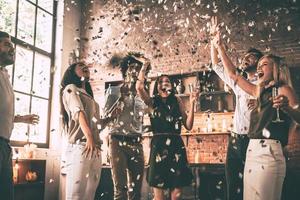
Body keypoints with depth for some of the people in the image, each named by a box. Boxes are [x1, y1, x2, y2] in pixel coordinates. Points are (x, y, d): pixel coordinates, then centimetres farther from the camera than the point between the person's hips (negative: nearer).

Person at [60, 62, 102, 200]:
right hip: (80, 146, -8)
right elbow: (79, 112, -12)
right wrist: (89, 137, -25)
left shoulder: (88, 95, 29)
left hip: (95, 149, 8)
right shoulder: (71, 88, 6)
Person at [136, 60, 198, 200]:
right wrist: (144, 68, 2)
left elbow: (188, 126, 7)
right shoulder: (152, 102, 9)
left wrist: (192, 104, 0)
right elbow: (139, 87, -11)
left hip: (176, 145, 2)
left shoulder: (177, 101, 13)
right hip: (158, 145, -1)